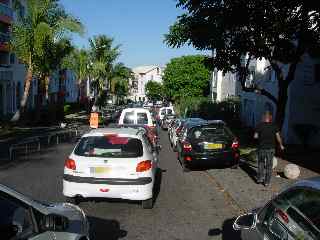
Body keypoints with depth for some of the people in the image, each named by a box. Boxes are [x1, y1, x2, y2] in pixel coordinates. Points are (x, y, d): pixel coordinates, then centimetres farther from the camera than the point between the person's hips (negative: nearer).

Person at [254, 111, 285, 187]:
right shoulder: (274, 126, -5)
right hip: (271, 148, 0)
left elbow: (255, 136, -5)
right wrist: (281, 145, 13)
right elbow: (278, 137, -2)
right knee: (269, 165, 9)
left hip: (261, 147, 0)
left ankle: (259, 178, 19)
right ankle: (267, 182, 13)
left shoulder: (259, 125, -7)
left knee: (261, 163, 20)